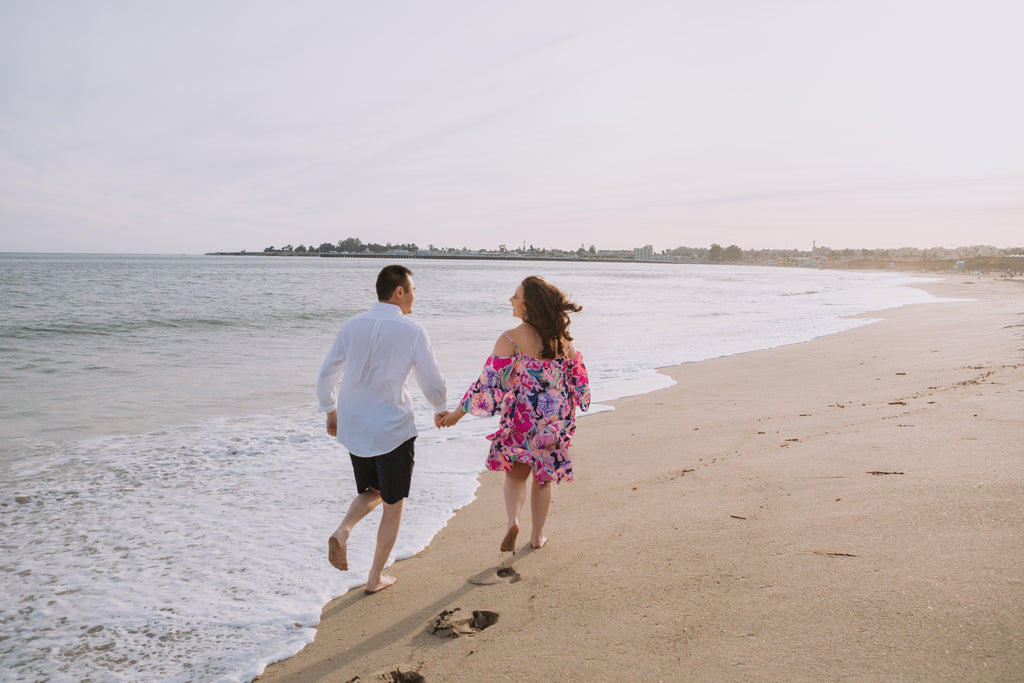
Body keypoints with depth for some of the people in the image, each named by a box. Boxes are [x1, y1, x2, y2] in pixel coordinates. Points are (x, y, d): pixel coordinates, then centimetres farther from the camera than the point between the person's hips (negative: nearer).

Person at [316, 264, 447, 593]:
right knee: (392, 504, 13)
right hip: (392, 430, -4)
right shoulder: (411, 331, -11)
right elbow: (433, 383, -5)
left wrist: (330, 411, 23)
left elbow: (327, 375, 7)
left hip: (353, 428, 5)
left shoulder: (352, 326, 1)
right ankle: (375, 578, 21)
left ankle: (343, 530, -1)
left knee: (371, 492, 26)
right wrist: (440, 409, 16)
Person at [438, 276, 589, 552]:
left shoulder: (511, 339, -15)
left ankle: (513, 521, -7)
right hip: (556, 419, 4)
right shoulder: (562, 337, 0)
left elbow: (490, 381, -17)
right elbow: (578, 376, 8)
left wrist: (458, 412, -10)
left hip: (523, 417, -3)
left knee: (515, 473, 16)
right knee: (543, 477, 19)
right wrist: (566, 413, 24)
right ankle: (537, 535, 27)